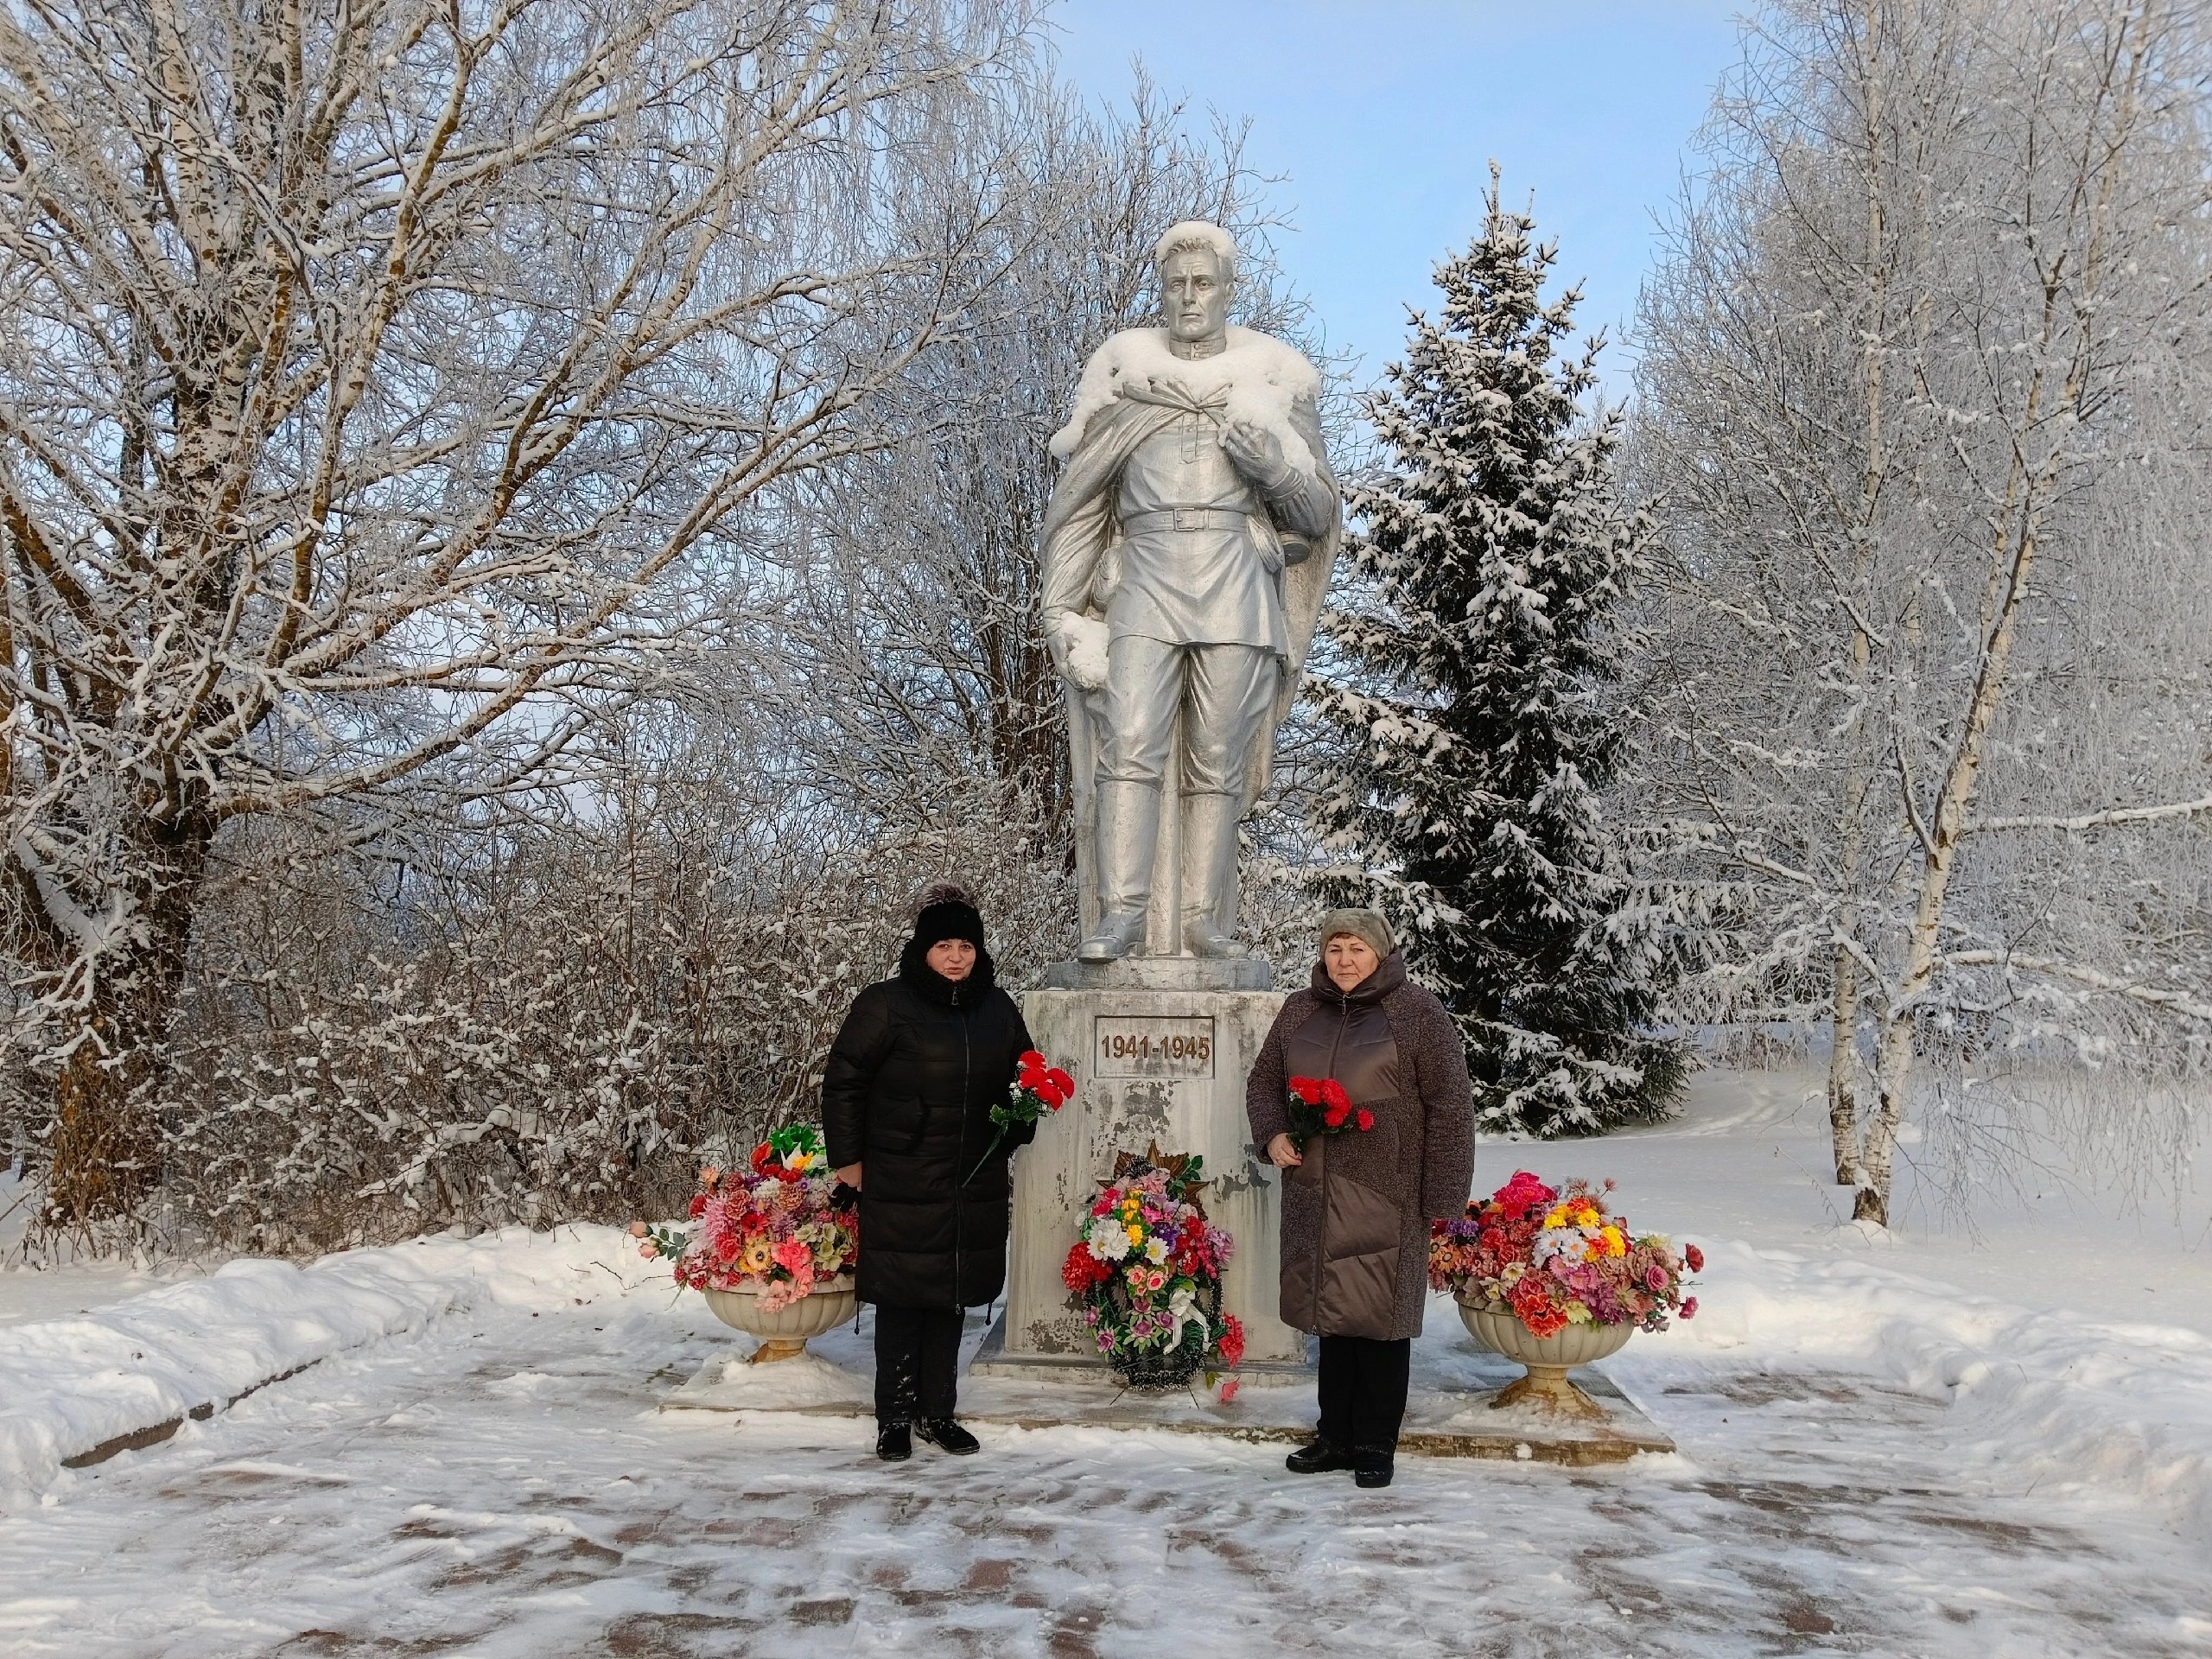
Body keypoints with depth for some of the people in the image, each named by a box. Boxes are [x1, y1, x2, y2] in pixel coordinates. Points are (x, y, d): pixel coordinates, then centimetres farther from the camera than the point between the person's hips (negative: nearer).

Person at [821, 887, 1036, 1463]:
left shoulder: (998, 1009, 9)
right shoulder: (885, 1005, -7)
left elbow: (1023, 1080, 23)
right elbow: (842, 1082, -3)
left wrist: (1014, 1131, 7)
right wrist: (847, 1158, -4)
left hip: (974, 1184, 5)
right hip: (900, 1183, -4)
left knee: (951, 1296, 11)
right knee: (901, 1297, 1)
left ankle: (938, 1411, 23)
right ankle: (895, 1417, 13)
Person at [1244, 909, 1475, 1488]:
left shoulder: (1418, 1014, -4)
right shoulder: (1300, 1011, 12)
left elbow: (1450, 1108, -6)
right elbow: (1263, 1080, 21)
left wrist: (1442, 1197, -9)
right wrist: (1273, 1134, 0)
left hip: (1386, 1198, -4)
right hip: (1315, 1194, 5)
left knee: (1380, 1315, 0)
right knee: (1331, 1312, 11)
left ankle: (1376, 1446, 12)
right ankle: (1335, 1437, 22)